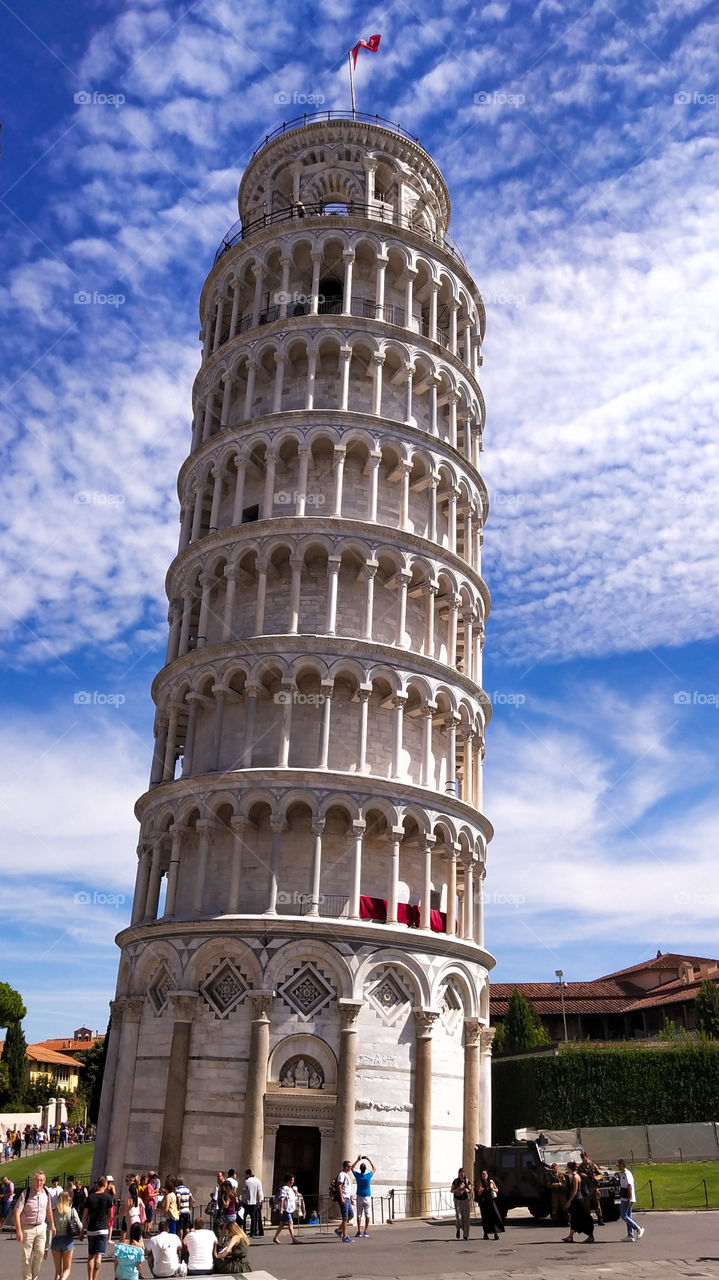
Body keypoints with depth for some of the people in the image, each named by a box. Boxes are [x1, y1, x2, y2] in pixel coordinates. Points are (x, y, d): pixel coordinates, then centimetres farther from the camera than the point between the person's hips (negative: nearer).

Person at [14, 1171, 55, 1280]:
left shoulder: (46, 1193, -2)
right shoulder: (25, 1194, -17)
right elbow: (17, 1213, -19)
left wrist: (52, 1225, 19)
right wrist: (18, 1231, -25)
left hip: (41, 1227, 4)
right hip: (27, 1228, -4)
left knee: (40, 1253, 3)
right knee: (27, 1256, 0)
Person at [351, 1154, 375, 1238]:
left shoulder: (357, 1175, -6)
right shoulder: (368, 1176, -7)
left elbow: (352, 1168, 14)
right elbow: (374, 1169, 12)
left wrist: (357, 1160, 13)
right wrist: (369, 1160, 13)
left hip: (359, 1197, 1)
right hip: (367, 1197, -1)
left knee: (359, 1214, 4)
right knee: (367, 1214, 4)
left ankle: (359, 1231, 1)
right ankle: (366, 1231, 0)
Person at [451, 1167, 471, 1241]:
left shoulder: (467, 1181, -1)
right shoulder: (455, 1181, -6)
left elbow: (469, 1190, 7)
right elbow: (452, 1191, 0)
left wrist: (467, 1190, -16)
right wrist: (457, 1190, -21)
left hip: (465, 1200, 1)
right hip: (457, 1200, -1)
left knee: (466, 1218, -3)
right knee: (458, 1217, -12)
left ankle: (466, 1235, 6)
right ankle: (458, 1228, 19)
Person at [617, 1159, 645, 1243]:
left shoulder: (626, 1174, -15)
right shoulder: (623, 1174, 16)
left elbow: (630, 1186, -22)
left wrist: (628, 1199, -23)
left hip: (626, 1199, -10)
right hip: (626, 1199, 10)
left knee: (624, 1216, -7)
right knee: (628, 1216, 10)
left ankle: (638, 1229, -7)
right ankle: (630, 1235, 11)